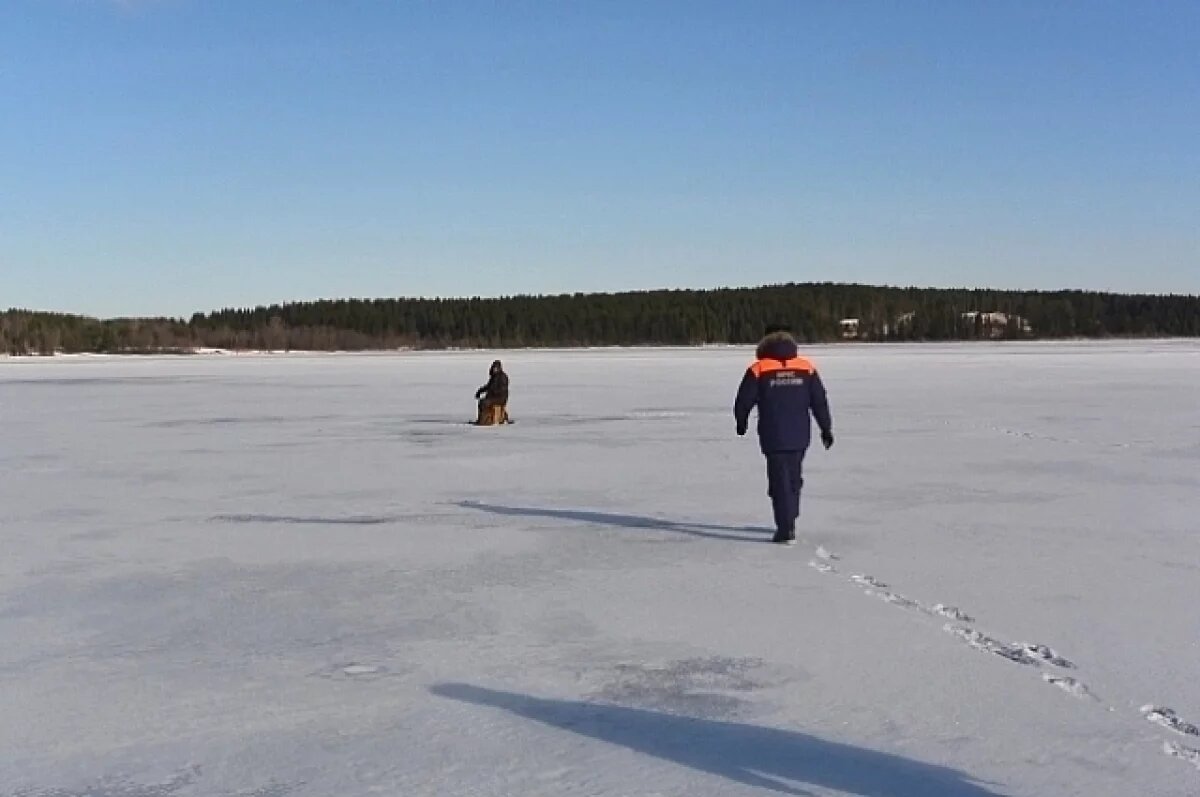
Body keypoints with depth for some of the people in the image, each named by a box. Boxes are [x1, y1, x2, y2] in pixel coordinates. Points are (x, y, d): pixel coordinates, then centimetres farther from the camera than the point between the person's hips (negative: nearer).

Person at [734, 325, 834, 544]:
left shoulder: (758, 370, -5)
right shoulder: (807, 368, 3)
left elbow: (743, 402, -1)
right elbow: (820, 401, 4)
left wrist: (741, 424, 17)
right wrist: (826, 428, 13)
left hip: (773, 438, -3)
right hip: (800, 436, 3)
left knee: (780, 481, 0)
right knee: (794, 478, 20)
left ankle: (786, 529, -5)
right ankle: (789, 521, 31)